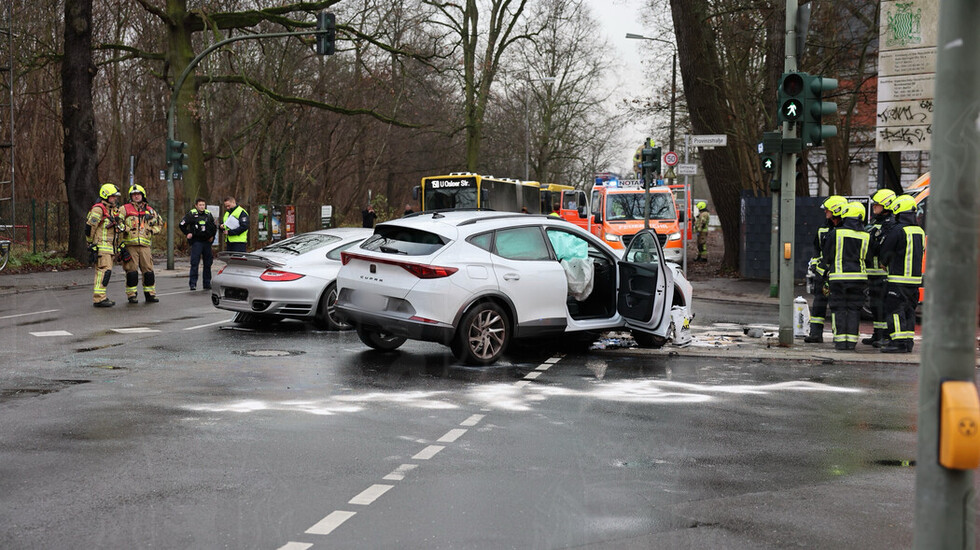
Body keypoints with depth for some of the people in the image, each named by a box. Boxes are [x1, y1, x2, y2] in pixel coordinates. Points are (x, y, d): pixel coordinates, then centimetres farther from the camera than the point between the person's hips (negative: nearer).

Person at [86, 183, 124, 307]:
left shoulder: (113, 210, 18)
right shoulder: (98, 209, -11)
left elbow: (118, 227, 29)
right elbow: (90, 226, -14)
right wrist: (91, 243, -10)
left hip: (109, 246, 10)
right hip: (101, 246, -10)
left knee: (105, 271, 12)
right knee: (104, 270, -15)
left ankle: (101, 297, 17)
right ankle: (99, 299, -15)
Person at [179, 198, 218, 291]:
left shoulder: (208, 214, 11)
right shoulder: (191, 214, -2)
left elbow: (214, 226, 23)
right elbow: (182, 224, 2)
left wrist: (212, 236, 12)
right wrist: (187, 234, -4)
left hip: (207, 241, 4)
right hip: (196, 242, -4)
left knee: (208, 263, 7)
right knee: (194, 263, -8)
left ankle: (207, 283, 14)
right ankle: (193, 283, -5)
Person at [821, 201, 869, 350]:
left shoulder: (835, 233, -5)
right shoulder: (865, 236, 2)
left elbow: (827, 256, 2)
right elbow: (867, 257, 10)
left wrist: (828, 266, 22)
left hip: (839, 276, -2)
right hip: (858, 276, 2)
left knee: (839, 309, 3)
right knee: (854, 309, 8)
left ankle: (840, 340, -1)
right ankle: (851, 340, 5)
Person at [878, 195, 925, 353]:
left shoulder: (897, 231, -14)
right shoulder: (920, 231, 11)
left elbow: (884, 251, -7)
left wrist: (883, 262, 16)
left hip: (899, 278, -8)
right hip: (915, 277, 8)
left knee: (894, 310, -6)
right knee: (908, 310, 14)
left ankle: (899, 342, -10)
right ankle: (908, 340, 16)